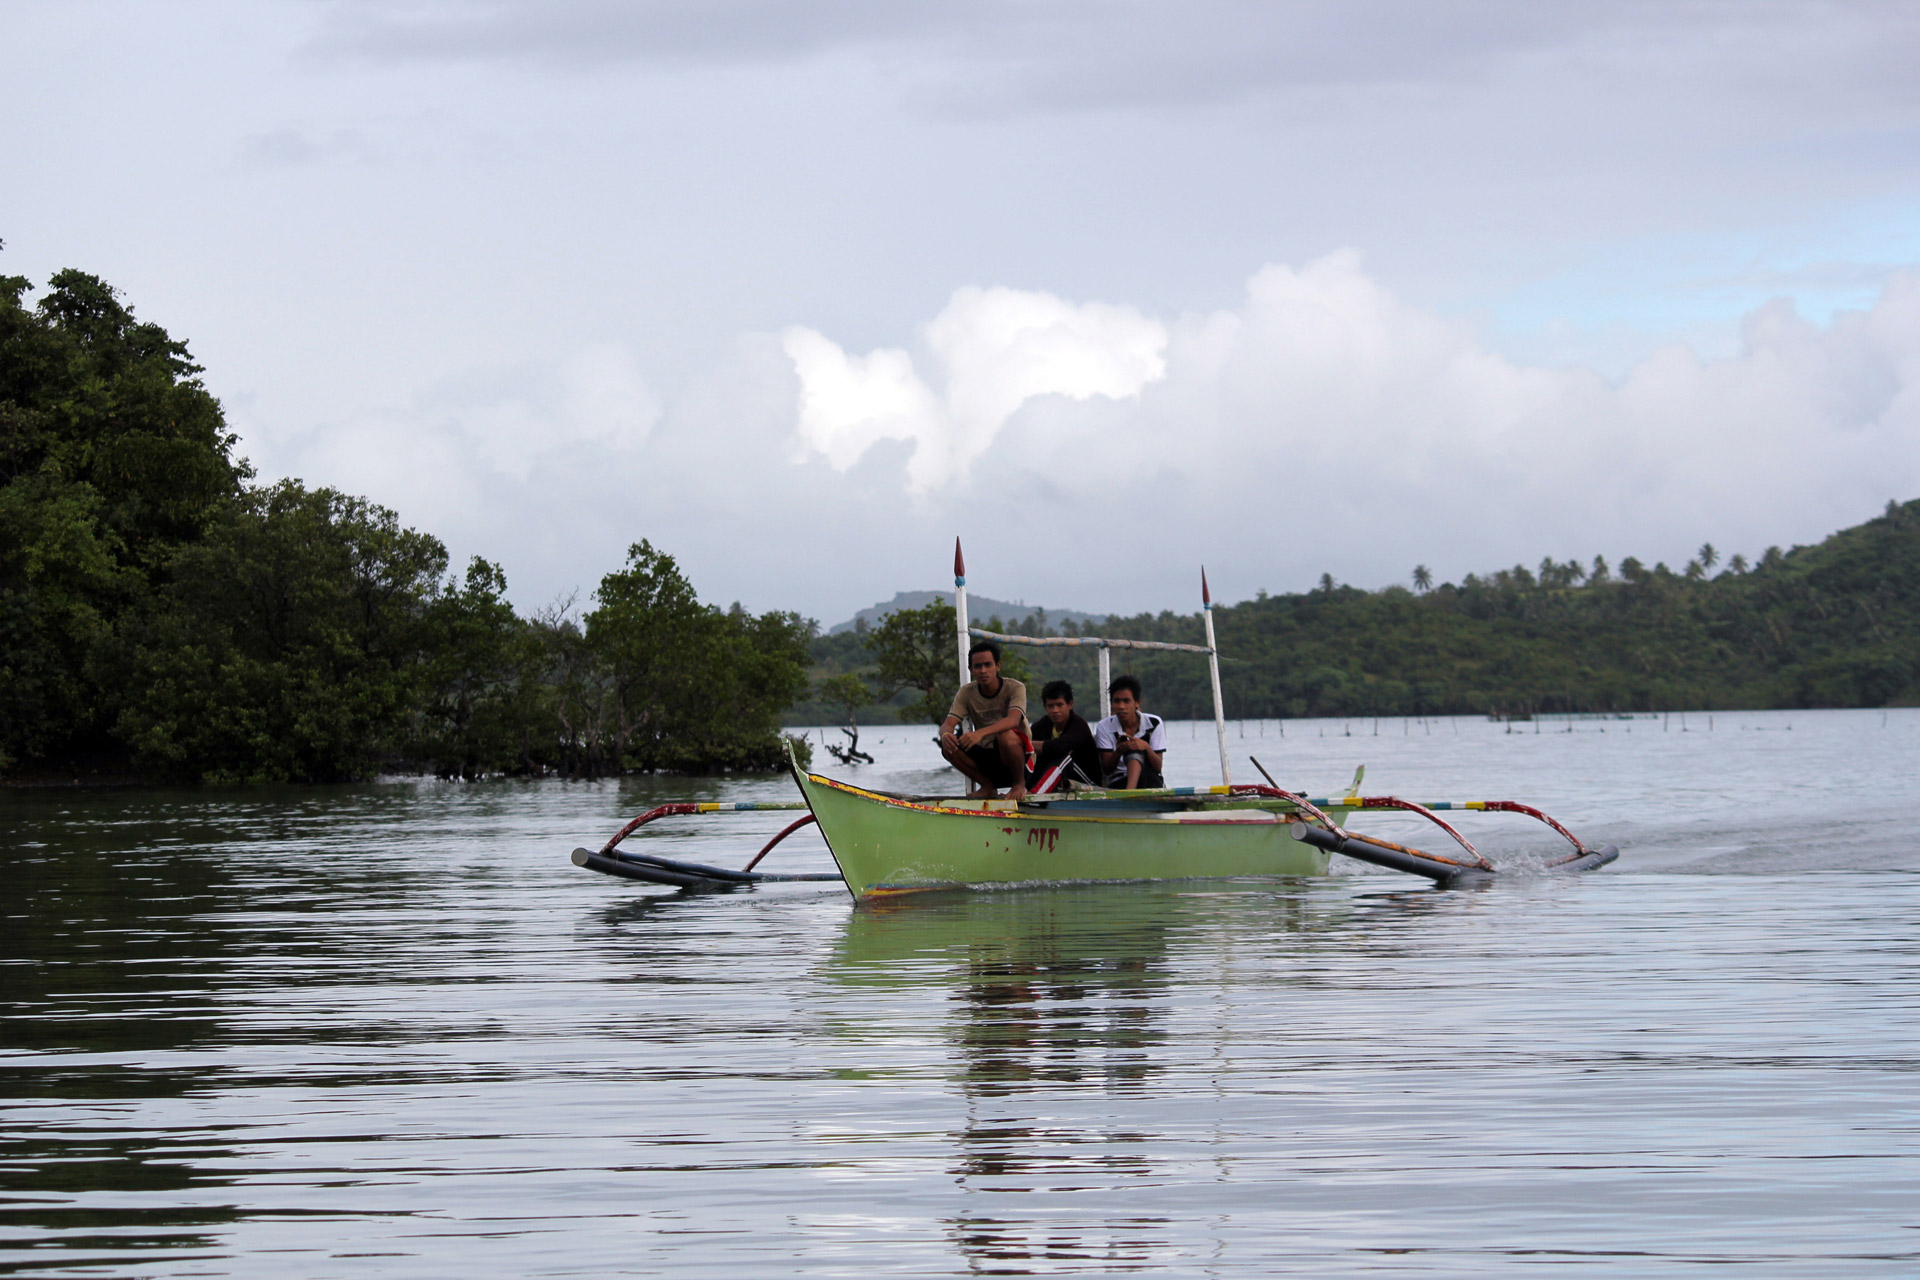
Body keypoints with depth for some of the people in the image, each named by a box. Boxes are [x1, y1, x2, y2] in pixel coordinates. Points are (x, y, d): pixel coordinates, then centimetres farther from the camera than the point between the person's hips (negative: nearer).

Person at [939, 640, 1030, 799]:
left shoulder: (1015, 688, -13)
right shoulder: (966, 693, -1)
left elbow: (1013, 720, -32)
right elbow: (948, 723, -12)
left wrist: (980, 733, -50)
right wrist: (945, 734, -40)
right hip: (988, 759, 4)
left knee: (1006, 735, -37)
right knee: (949, 745, -20)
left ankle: (1020, 784, -10)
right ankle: (987, 787, -2)